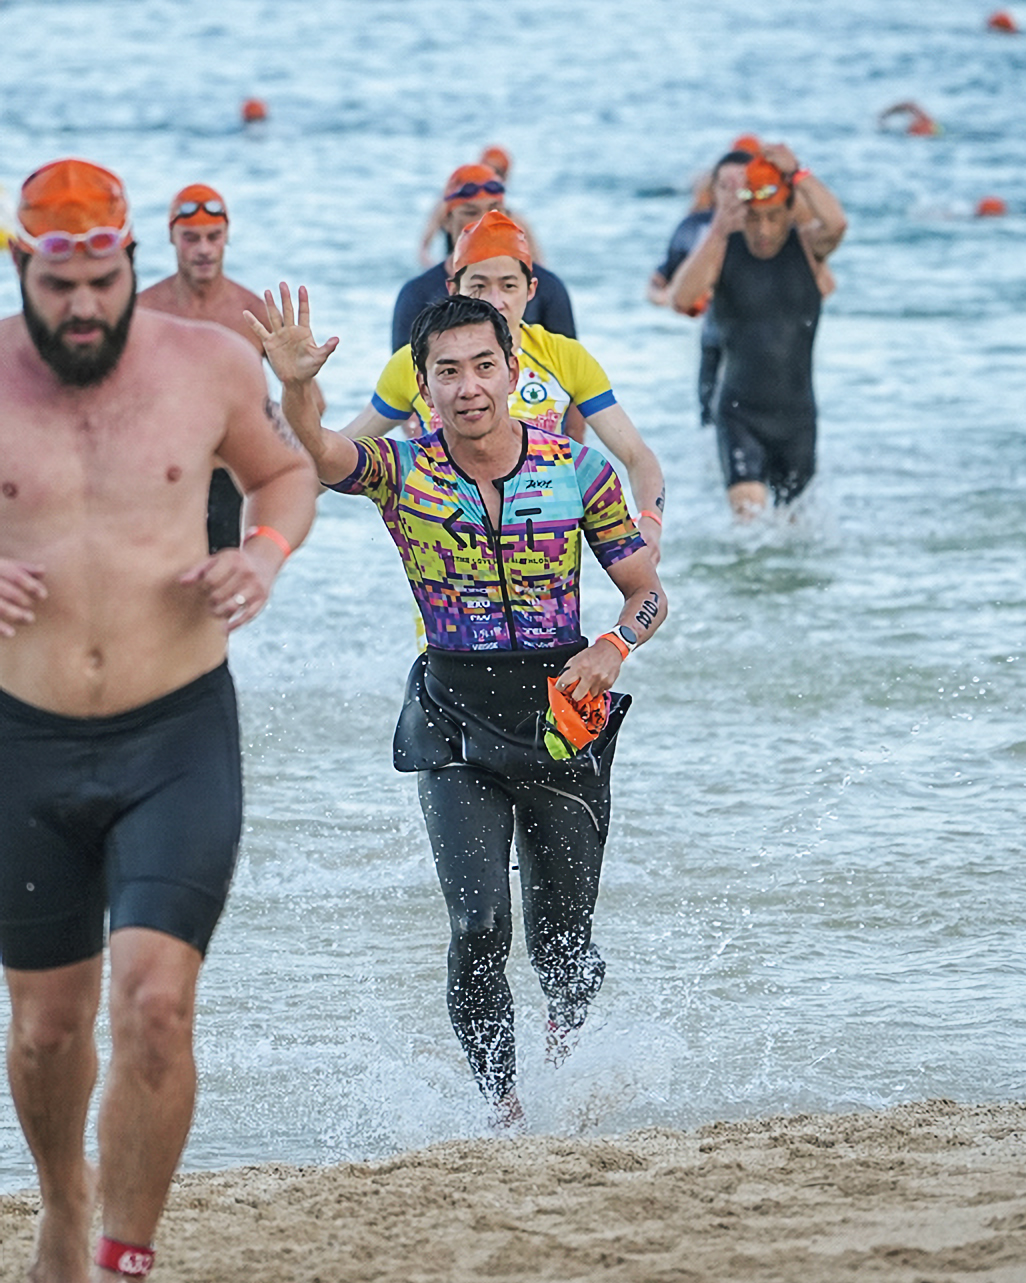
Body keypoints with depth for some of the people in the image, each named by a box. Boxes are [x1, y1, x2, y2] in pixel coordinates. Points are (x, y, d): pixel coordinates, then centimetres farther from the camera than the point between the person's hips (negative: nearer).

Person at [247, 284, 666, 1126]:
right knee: (480, 928, -17)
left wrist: (612, 650, -16)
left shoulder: (579, 472, -3)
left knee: (563, 945, 8)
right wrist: (294, 390, -48)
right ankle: (505, 1110, -7)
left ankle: (571, 1052, 41)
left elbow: (648, 593, 5)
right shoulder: (404, 472, -6)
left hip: (564, 715, 1)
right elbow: (318, 456, -27)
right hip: (456, 725, -1)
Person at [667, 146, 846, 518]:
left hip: (796, 414, 1)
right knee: (748, 506, -21)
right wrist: (717, 235, -26)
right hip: (739, 412, -1)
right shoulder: (723, 250, -3)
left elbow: (835, 224, -26)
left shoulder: (807, 246, -2)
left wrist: (796, 173, -22)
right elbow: (681, 299, -19)